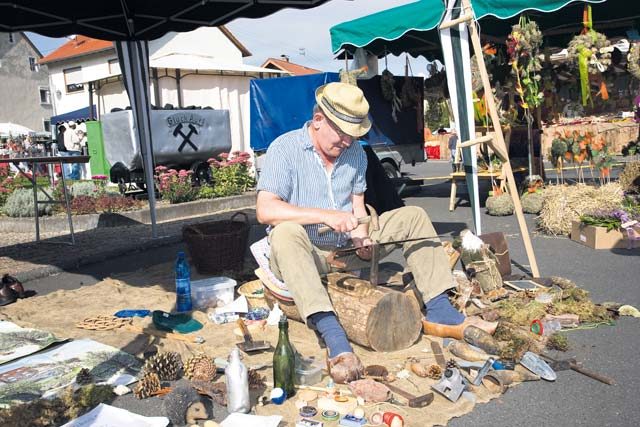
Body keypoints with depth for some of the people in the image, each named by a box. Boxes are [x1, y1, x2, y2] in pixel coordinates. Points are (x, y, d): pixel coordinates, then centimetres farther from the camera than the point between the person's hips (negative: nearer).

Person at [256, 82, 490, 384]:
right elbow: (264, 210, -24)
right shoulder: (284, 149, -12)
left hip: (347, 248, 6)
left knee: (413, 216, -4)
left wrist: (362, 238, -13)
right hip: (305, 255, -5)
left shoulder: (355, 153, 8)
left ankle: (437, 307, -10)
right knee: (286, 233, -39)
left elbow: (358, 205, 9)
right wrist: (325, 216, -34)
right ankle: (332, 335, -48)